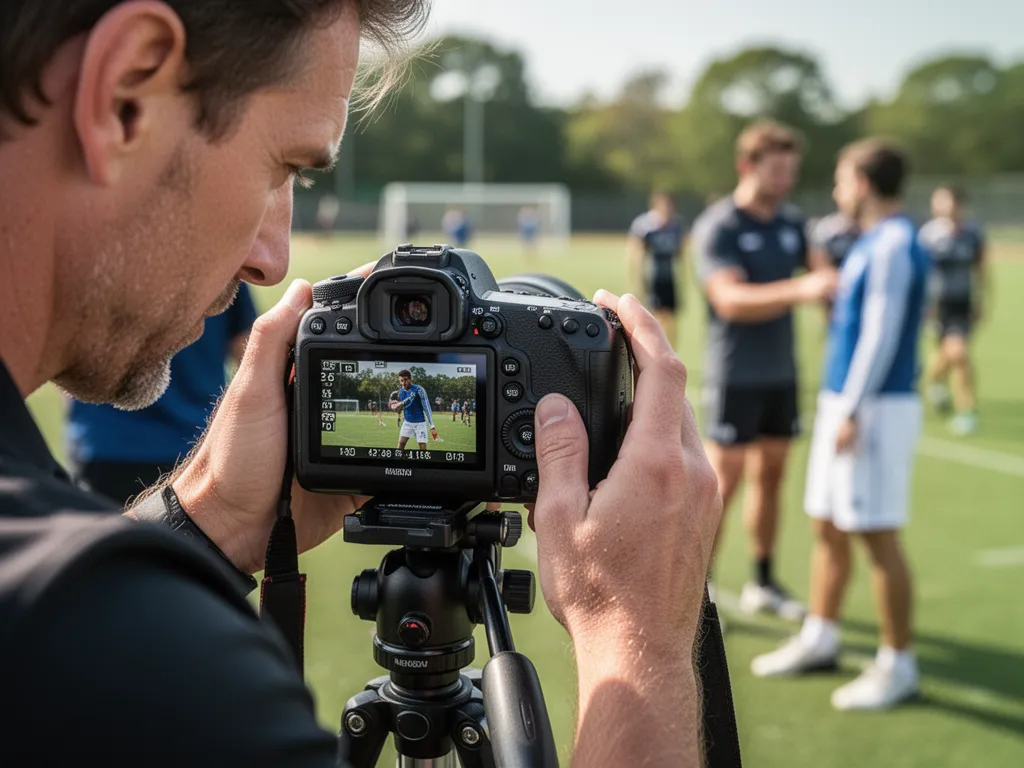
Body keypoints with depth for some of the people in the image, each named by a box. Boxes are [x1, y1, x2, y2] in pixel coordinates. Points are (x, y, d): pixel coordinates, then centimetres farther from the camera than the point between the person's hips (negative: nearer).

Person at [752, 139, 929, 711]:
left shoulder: (893, 245, -15)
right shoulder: (871, 244, 14)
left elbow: (881, 335, -20)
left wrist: (852, 412, -20)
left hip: (876, 408, -10)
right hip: (844, 402, 10)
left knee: (879, 536, -4)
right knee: (828, 528, 15)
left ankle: (898, 666, 5)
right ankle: (820, 639, 27)